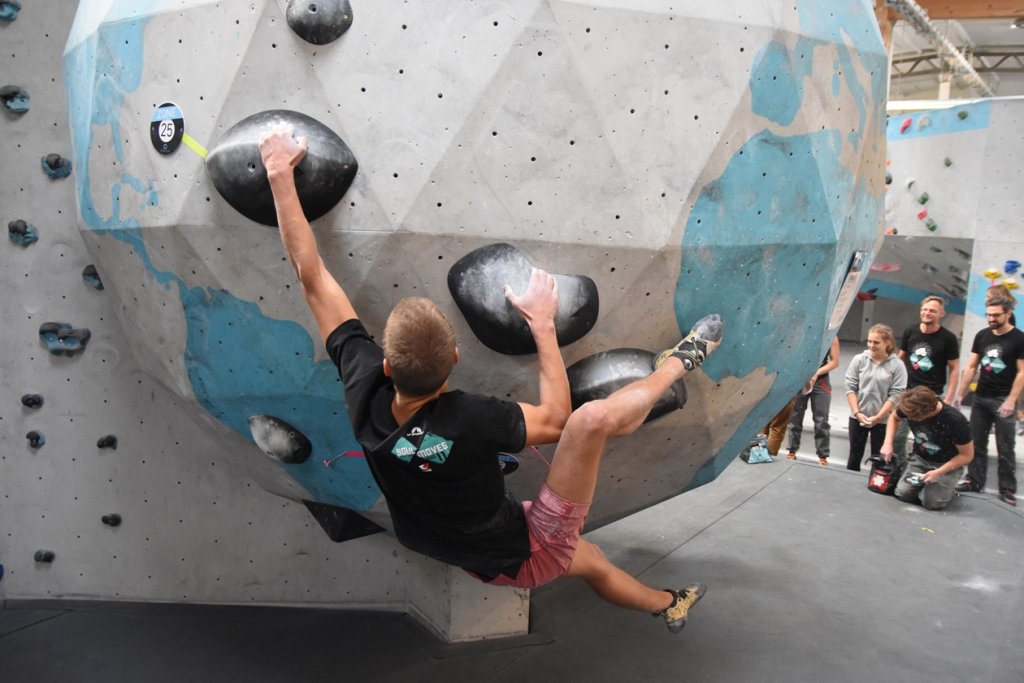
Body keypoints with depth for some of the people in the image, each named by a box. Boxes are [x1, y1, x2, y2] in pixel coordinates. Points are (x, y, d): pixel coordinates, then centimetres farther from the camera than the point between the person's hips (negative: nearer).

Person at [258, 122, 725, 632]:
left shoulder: (364, 388, -25)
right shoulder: (468, 418, -38)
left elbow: (311, 275, -17)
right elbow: (555, 418, -16)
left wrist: (280, 173, -9)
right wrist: (543, 323, -12)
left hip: (490, 564, 7)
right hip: (531, 553, -6)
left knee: (591, 561, 34)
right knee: (595, 417, -19)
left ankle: (667, 605, 61)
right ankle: (678, 363, 10)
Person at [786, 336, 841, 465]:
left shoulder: (831, 336, -1)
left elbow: (835, 361, -1)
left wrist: (817, 373, -14)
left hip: (820, 382, -1)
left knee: (821, 420, 2)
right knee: (795, 417, 8)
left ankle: (823, 456, 10)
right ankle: (792, 451, 21)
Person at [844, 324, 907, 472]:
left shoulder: (897, 365, -9)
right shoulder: (859, 360, -4)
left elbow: (895, 395, -10)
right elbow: (850, 387, -3)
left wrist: (878, 417, -15)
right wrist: (857, 412, -11)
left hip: (882, 420, -2)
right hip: (857, 417, 2)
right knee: (855, 456, 12)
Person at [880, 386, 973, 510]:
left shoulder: (955, 420, -30)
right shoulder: (910, 408, -20)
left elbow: (967, 455, -17)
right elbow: (894, 417, 5)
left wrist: (938, 472, -23)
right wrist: (888, 443, -9)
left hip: (947, 464, -4)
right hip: (919, 458, 4)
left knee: (932, 502, -21)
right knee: (902, 493, -15)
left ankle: (948, 488, 11)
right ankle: (924, 485, 16)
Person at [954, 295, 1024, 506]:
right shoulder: (982, 336, 7)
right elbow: (971, 367, 10)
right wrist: (961, 394, 6)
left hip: (1003, 400, -5)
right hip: (980, 397, 5)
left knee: (1005, 447, 1)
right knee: (976, 443, 9)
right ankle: (974, 481, 17)